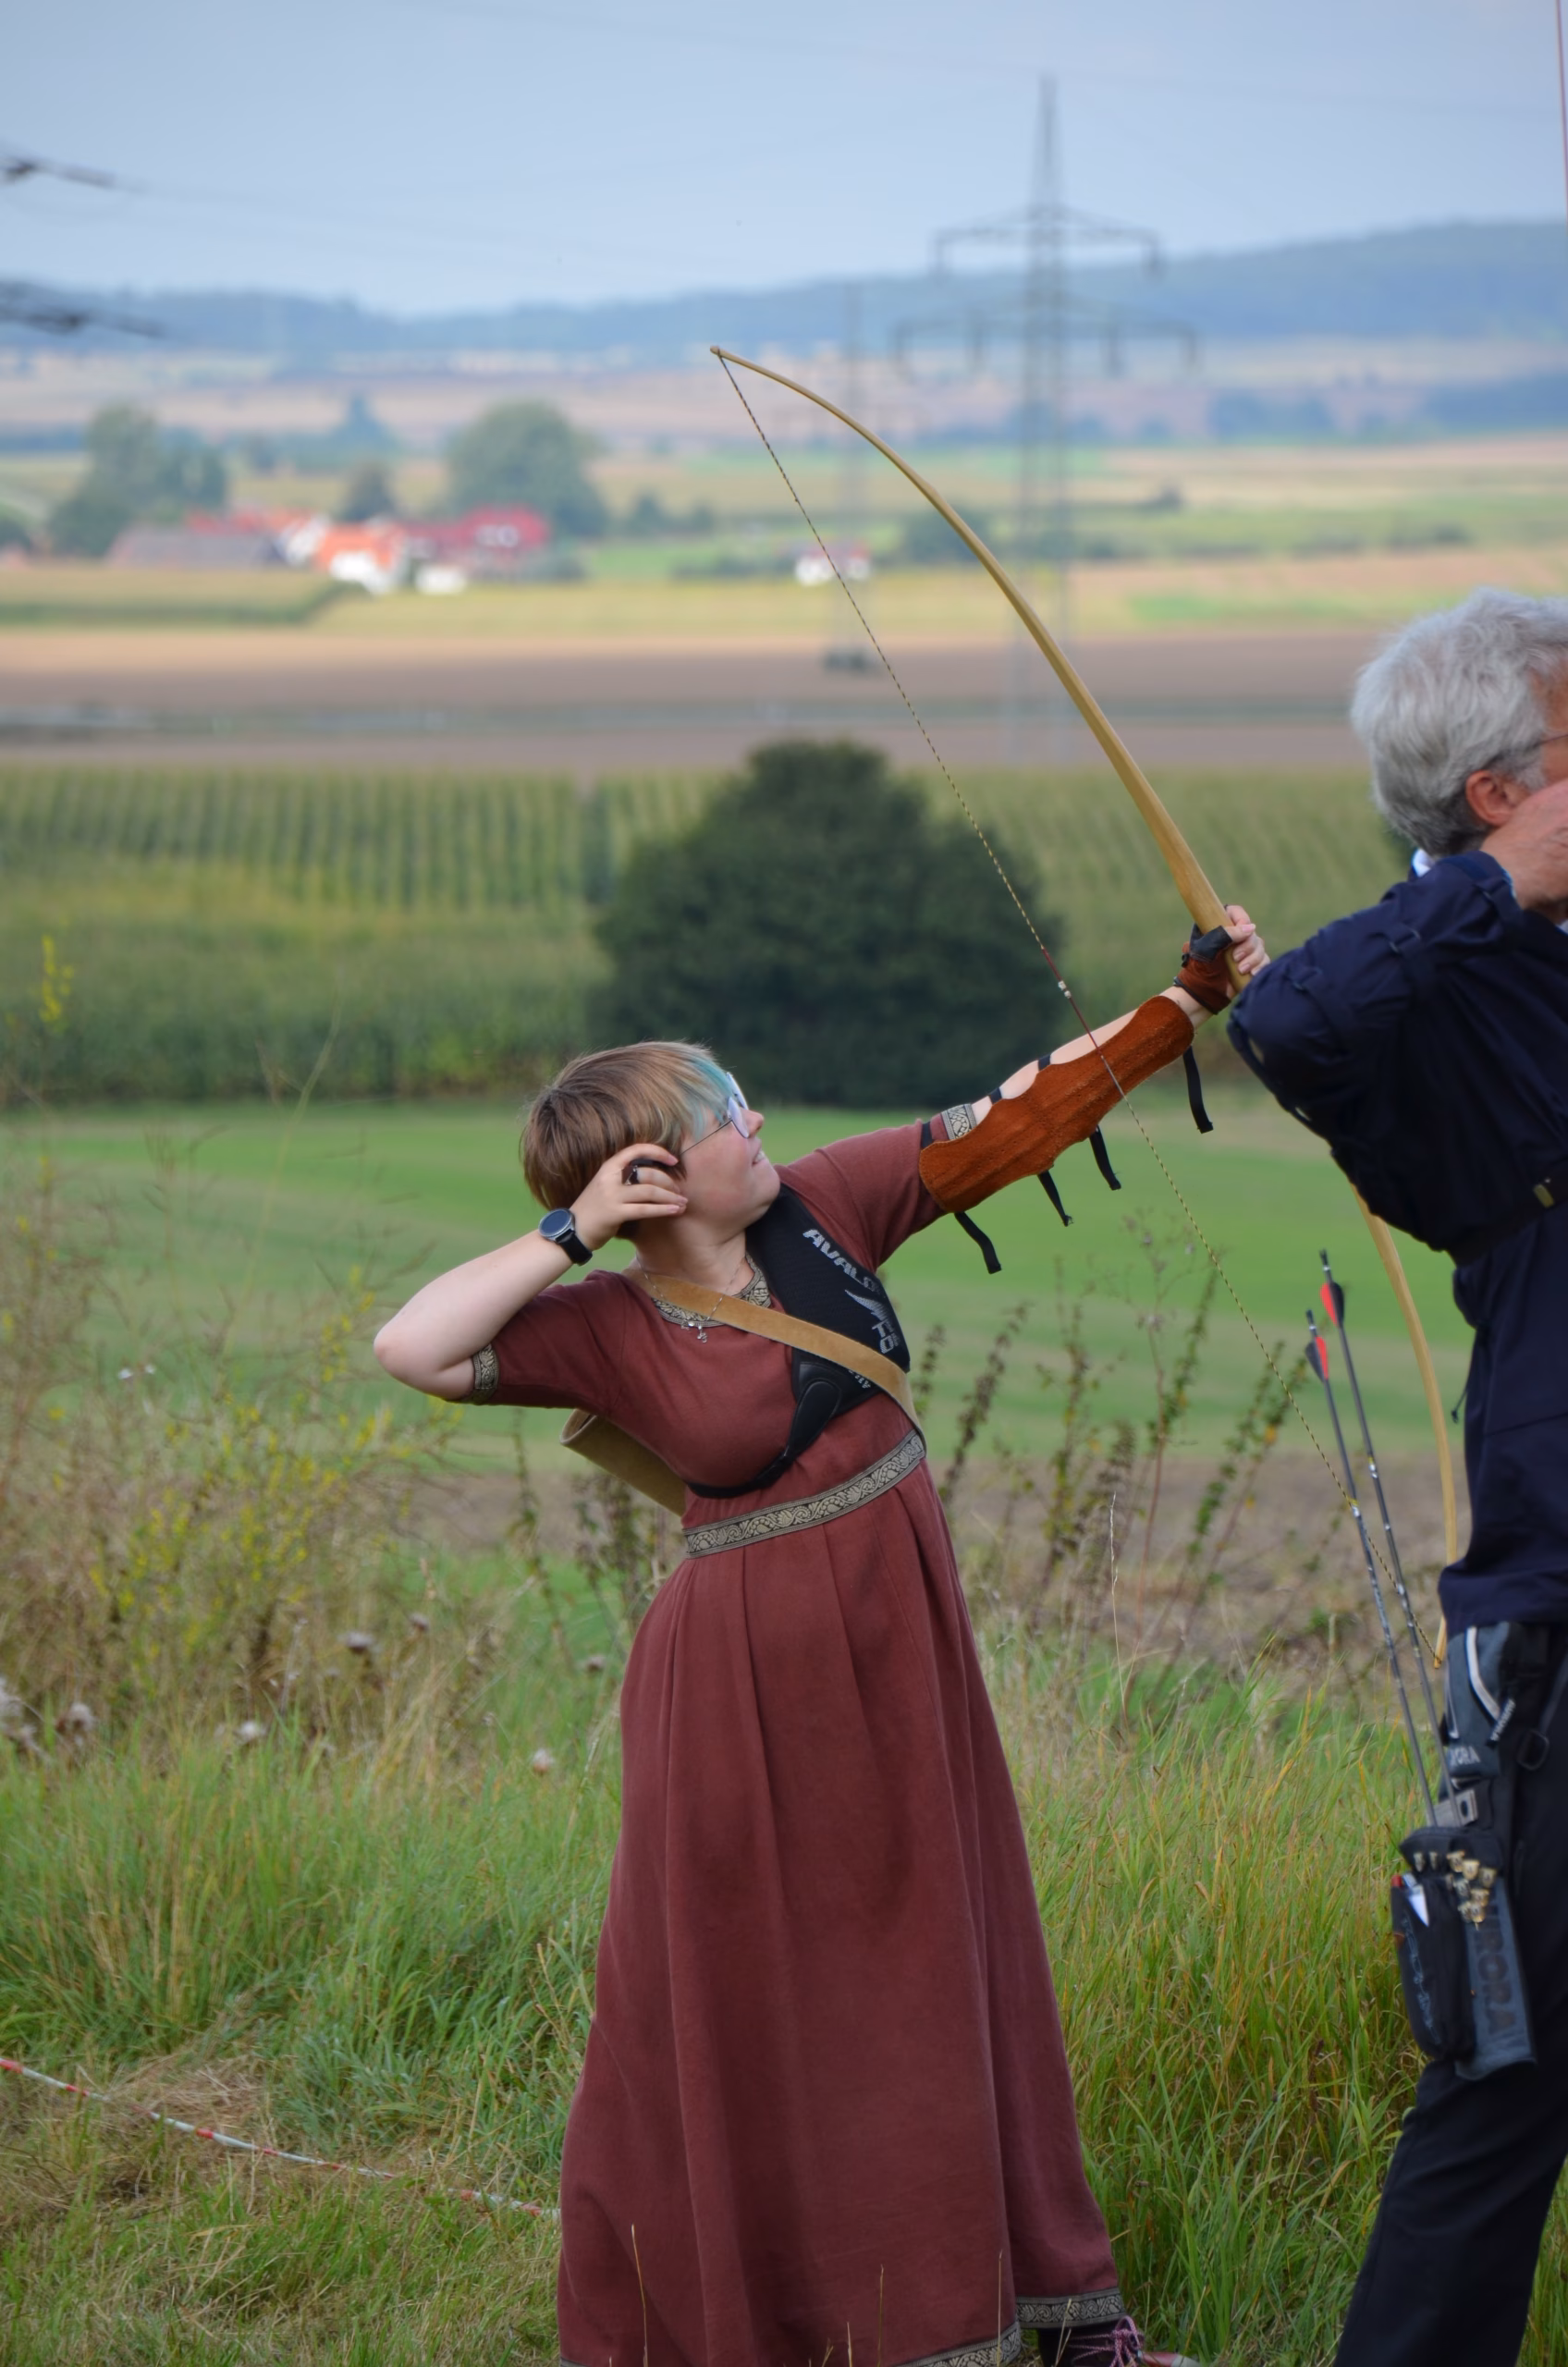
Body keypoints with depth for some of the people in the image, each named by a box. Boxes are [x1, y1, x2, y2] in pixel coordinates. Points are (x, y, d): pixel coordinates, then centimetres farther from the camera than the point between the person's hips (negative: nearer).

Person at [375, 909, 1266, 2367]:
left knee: (941, 1967, 15)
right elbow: (411, 1347, -25)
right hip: (750, 1682, -6)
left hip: (899, 1652, 6)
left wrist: (1189, 1001, 4)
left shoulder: (823, 1208, 0)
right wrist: (570, 1234, -22)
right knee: (729, 1995, 2)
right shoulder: (605, 1332, -13)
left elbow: (1019, 1117, 5)